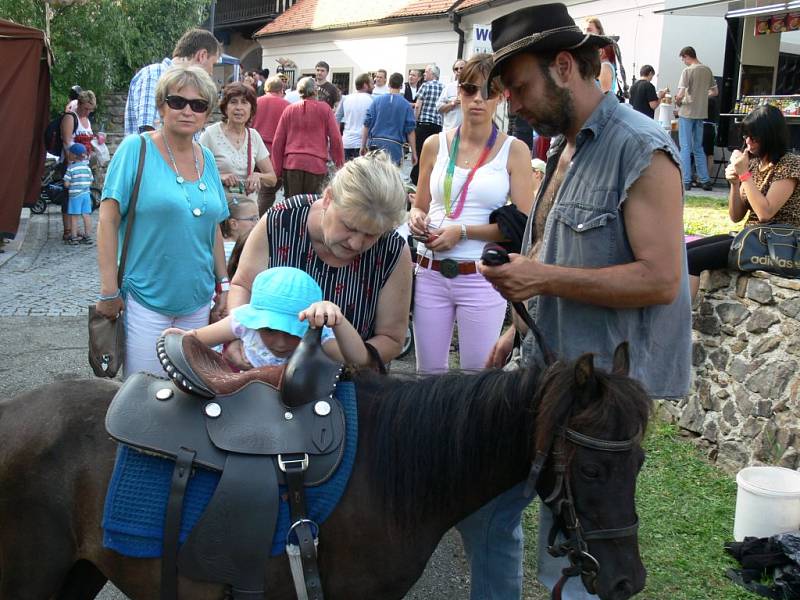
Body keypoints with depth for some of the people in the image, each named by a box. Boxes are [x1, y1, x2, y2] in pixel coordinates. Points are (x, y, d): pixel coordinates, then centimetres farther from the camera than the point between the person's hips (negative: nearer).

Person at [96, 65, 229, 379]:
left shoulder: (206, 158, 8)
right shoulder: (136, 149, -8)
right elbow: (108, 220, -10)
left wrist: (223, 283, 14)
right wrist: (108, 291, -13)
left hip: (197, 301, 5)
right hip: (145, 301, -5)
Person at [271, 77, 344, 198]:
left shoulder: (289, 109, 8)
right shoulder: (325, 109, 2)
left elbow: (278, 141, 7)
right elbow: (336, 138, -1)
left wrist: (277, 170, 13)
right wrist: (340, 163, 9)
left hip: (291, 164, 2)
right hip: (316, 164, -2)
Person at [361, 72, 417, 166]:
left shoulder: (377, 100, 4)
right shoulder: (406, 105, 1)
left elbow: (366, 124, 3)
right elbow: (410, 130, 0)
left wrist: (363, 145, 11)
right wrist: (414, 153, 5)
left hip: (376, 144, 2)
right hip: (394, 146, -1)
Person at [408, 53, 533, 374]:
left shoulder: (514, 150, -2)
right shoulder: (435, 145, 7)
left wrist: (463, 232, -15)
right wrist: (416, 219, -5)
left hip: (482, 278, -3)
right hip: (430, 273, 3)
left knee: (477, 373, 6)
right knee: (429, 369, 12)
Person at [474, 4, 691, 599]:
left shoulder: (641, 149, -15)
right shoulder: (565, 148, 12)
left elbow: (661, 278, -21)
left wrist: (545, 278, -21)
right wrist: (522, 326, 15)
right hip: (544, 371, 9)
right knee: (484, 508, 14)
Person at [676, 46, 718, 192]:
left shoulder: (687, 71, -12)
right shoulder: (707, 70, 7)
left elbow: (680, 94, -19)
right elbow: (715, 92, 15)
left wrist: (678, 101, 1)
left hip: (687, 113, -6)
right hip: (701, 113, 6)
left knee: (685, 147, -1)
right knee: (698, 148, 14)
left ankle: (686, 181, -2)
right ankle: (705, 180, 14)